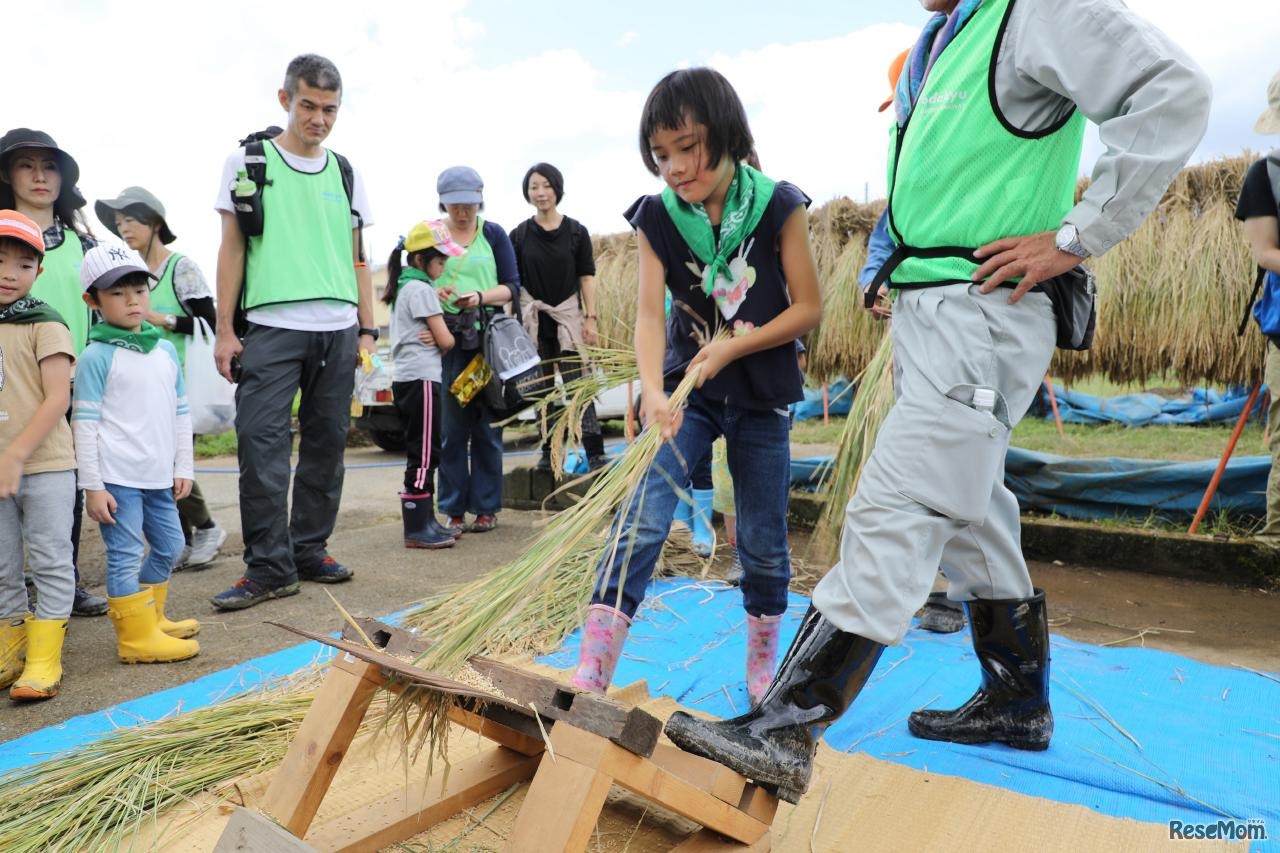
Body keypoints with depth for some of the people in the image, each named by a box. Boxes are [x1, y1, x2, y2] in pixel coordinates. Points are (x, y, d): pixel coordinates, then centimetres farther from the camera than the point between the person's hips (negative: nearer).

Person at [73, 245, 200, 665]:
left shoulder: (166, 350, 11)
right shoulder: (97, 356, -7)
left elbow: (180, 413, 15)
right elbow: (85, 424, -9)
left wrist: (183, 466, 12)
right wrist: (92, 485, -12)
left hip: (158, 476, 7)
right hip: (116, 478, -7)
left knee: (169, 546, 16)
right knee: (125, 555, -2)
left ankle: (150, 617, 33)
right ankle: (137, 636, 7)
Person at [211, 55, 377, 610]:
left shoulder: (345, 174, 15)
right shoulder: (248, 162, 7)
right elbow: (232, 248, 5)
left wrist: (367, 329, 10)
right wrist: (224, 329, -2)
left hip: (339, 330, 3)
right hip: (271, 327, -3)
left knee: (327, 443, 6)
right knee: (261, 442, -8)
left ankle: (309, 551, 17)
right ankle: (268, 567, -1)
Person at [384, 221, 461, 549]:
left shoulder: (404, 286, 18)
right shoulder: (421, 289, -11)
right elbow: (445, 339, -13)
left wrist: (434, 339, -2)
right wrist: (441, 340, 8)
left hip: (406, 379, 10)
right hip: (421, 378, -10)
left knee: (424, 454, 13)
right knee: (424, 455, -9)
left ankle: (426, 521, 19)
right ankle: (416, 530, -7)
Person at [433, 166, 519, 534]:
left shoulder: (494, 234, 9)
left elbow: (511, 286, 4)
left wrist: (481, 297, -16)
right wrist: (433, 292, -14)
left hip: (488, 337, 0)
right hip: (443, 338, 0)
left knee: (488, 425, 1)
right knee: (451, 426, -1)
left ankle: (486, 507, 10)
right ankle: (454, 510, 8)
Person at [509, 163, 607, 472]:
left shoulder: (576, 231, 3)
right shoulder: (519, 235, 5)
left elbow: (586, 277, 2)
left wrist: (590, 318, -4)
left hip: (568, 318, -2)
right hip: (533, 320, 2)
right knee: (543, 389, 8)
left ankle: (595, 452, -7)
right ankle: (549, 451, 16)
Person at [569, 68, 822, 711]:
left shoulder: (779, 206, -9)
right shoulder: (657, 218, -6)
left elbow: (808, 306, -7)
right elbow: (649, 312, -16)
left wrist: (733, 347, -20)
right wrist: (653, 391, -33)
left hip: (763, 396, 0)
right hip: (687, 389, 0)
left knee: (763, 543, 9)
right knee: (641, 520, -15)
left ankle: (762, 667, 31)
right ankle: (590, 673, -12)